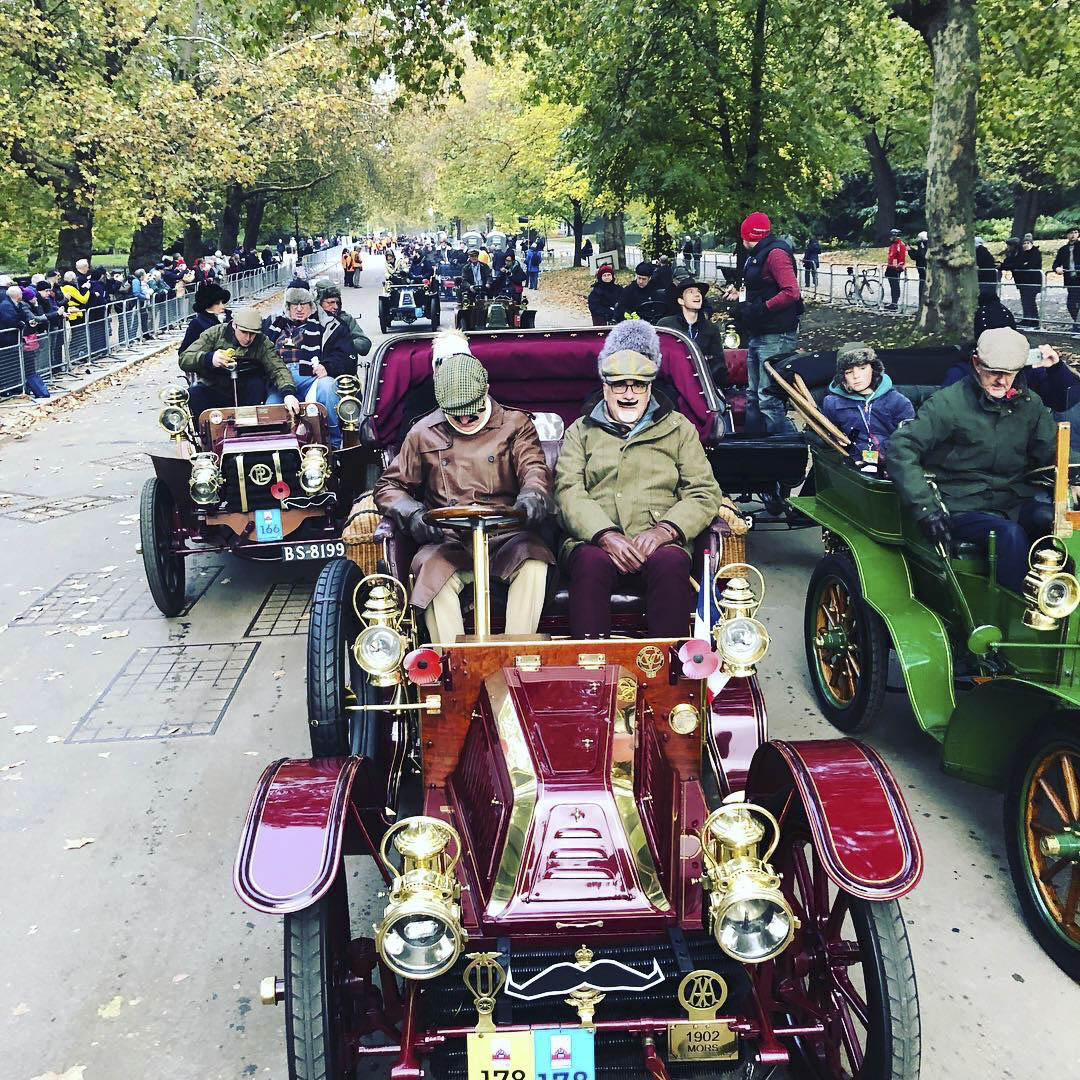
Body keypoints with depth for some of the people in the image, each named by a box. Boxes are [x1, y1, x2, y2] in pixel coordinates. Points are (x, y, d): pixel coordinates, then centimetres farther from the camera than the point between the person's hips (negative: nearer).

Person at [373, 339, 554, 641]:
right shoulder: (423, 433, 16)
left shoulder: (515, 424, 13)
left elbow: (534, 468, 0)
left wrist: (532, 496, -27)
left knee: (534, 562, -33)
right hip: (448, 542, 1)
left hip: (505, 538, 0)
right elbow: (389, 486, 17)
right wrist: (412, 514, -7)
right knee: (432, 572, -34)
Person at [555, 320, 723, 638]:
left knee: (672, 563, -34)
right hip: (595, 540, 0)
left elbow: (705, 493, 10)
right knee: (591, 563, -34)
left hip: (658, 542, 0)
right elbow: (569, 492, 4)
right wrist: (605, 535, -16)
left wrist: (665, 530, -10)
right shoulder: (581, 431, 20)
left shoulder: (678, 428, 21)